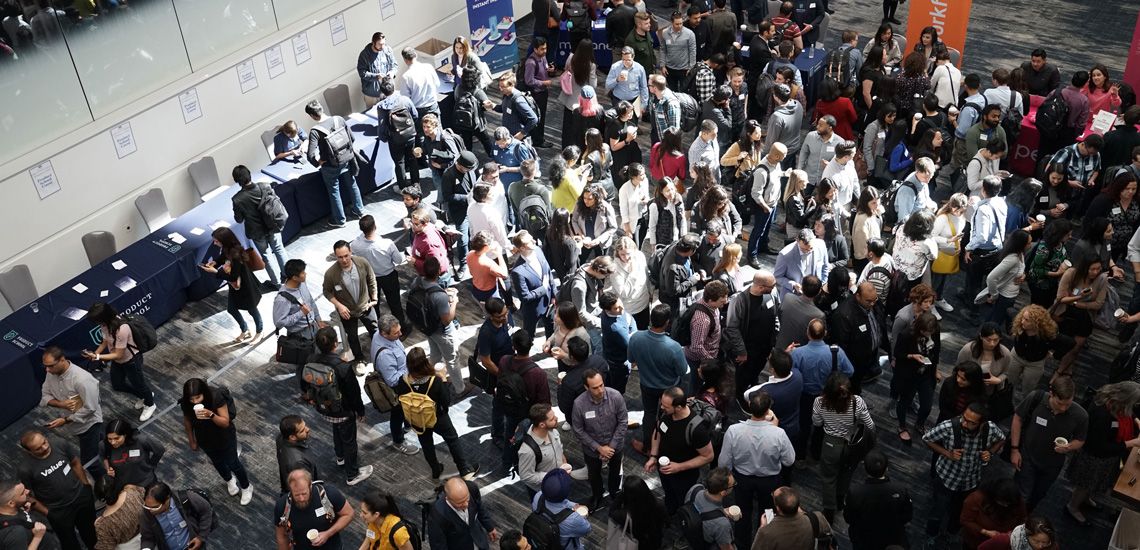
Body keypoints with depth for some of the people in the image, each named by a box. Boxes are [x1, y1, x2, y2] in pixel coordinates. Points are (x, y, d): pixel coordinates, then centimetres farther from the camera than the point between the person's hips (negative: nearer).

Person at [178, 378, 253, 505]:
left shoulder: (216, 397, -36)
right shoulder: (185, 403, -26)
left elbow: (226, 422, -30)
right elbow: (187, 421, -6)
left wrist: (211, 415, -48)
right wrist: (192, 441, 6)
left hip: (224, 437, -3)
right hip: (205, 439, 3)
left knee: (232, 463, 15)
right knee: (217, 462, 27)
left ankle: (246, 487, 42)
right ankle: (229, 480, 58)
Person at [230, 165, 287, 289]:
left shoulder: (237, 199, -27)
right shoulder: (265, 187, -22)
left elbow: (239, 220, -13)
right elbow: (278, 202, -8)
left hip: (257, 232, -2)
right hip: (273, 226, 2)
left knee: (265, 256, 20)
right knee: (279, 249, 26)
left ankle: (276, 283, 33)